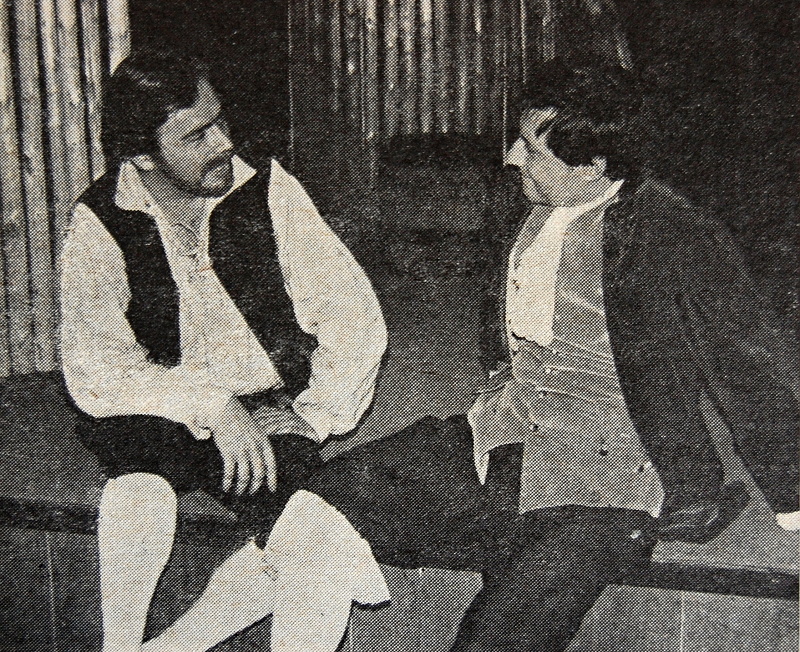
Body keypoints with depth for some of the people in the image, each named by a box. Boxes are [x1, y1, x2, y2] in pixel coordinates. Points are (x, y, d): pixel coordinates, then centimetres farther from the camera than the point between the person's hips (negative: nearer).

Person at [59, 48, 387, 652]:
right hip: (159, 420, -1)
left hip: (273, 413, 2)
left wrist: (311, 421, -12)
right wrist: (210, 403, -27)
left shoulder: (266, 190, -4)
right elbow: (91, 370, -17)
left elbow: (356, 318, -2)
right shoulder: (100, 225, -7)